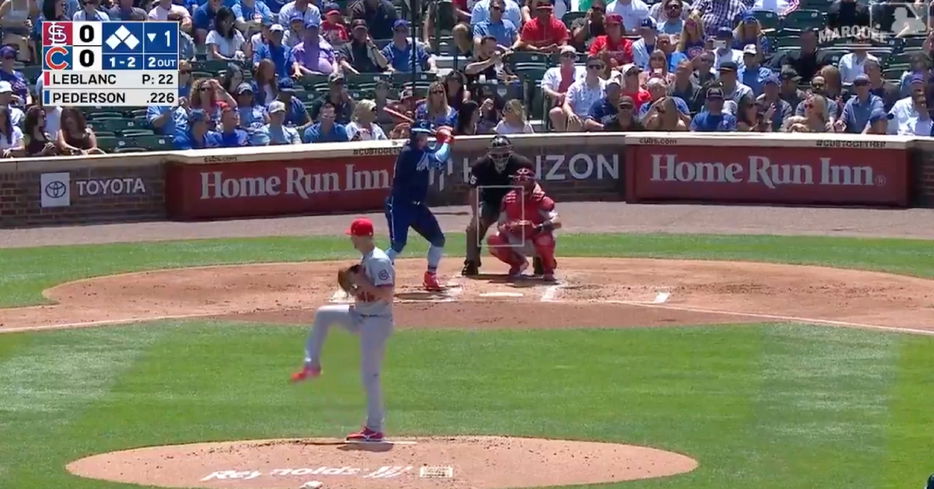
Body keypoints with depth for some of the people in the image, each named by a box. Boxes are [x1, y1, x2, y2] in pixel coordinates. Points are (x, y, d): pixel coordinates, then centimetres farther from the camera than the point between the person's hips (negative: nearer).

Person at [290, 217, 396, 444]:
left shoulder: (379, 261, -20)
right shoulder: (366, 259, 10)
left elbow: (387, 293, -27)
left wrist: (361, 282, -22)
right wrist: (355, 287, 3)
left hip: (377, 321, -10)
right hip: (360, 315, 10)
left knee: (370, 374, -6)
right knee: (323, 314, 12)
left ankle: (374, 429, -1)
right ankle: (312, 365, 19)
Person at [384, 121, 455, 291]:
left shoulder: (423, 150, 6)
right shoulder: (409, 153, -21)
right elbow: (438, 160, -24)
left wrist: (441, 142, -1)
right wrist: (446, 142, -8)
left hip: (417, 205, 9)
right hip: (399, 205, -9)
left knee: (438, 239, 8)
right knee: (398, 245, -18)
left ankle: (430, 277, 22)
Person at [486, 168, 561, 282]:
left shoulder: (541, 200, -22)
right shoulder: (508, 200, -8)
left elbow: (557, 222, -33)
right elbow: (500, 225, -4)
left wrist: (539, 228, -51)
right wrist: (506, 227, -30)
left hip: (536, 242, -4)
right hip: (516, 242, 4)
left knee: (545, 237, -38)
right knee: (493, 241, -20)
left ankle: (548, 270, -8)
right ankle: (518, 263, 9)